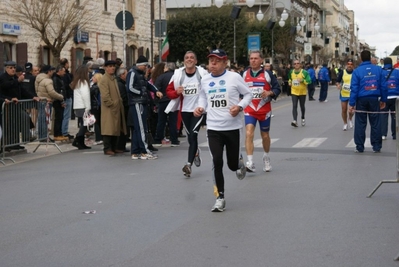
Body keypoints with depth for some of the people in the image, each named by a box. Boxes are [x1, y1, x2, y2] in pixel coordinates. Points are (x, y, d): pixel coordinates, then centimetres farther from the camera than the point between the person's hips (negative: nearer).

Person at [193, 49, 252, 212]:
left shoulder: (234, 77, -7)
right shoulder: (205, 80, 4)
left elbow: (248, 94, 1)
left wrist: (240, 106, -16)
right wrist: (200, 107, 2)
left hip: (232, 127, -2)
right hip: (213, 128, 2)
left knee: (232, 165, 7)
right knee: (217, 162, -10)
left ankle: (239, 162, 47)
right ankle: (220, 198, 1)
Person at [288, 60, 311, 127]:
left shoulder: (304, 72, -8)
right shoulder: (291, 72, 5)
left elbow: (309, 81, -12)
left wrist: (302, 80, -26)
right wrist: (290, 82, 6)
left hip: (302, 92, -2)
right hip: (294, 92, 2)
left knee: (302, 106, 12)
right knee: (294, 106, -12)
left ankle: (303, 118, 35)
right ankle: (295, 121, -20)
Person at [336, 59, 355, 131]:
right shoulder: (342, 72, -1)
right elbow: (337, 81, 5)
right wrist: (338, 85, -17)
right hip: (343, 94, 1)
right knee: (344, 110, 5)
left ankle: (350, 119, 28)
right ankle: (345, 123, 25)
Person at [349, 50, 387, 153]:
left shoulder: (357, 71, -7)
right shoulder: (378, 69, 0)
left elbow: (354, 88, -8)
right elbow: (383, 86, 3)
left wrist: (352, 103, -6)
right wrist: (383, 100, 13)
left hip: (361, 100, -2)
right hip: (374, 99, 2)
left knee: (360, 124, 6)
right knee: (375, 123, 9)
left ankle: (359, 147, 8)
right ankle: (376, 146, 11)